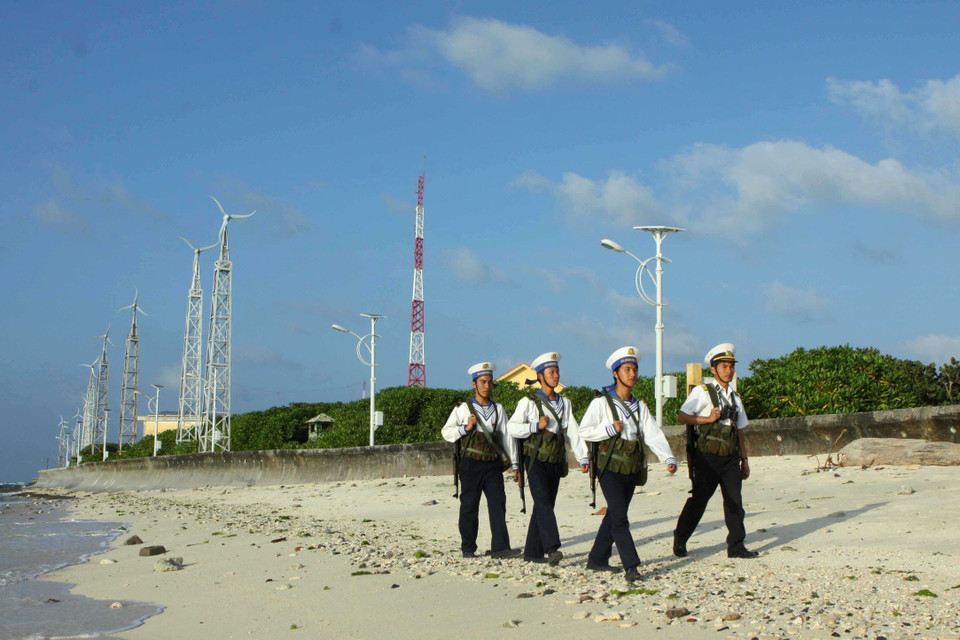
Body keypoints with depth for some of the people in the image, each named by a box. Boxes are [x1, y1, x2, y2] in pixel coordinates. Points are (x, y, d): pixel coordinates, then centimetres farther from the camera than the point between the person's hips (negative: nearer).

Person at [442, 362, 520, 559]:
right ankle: (468, 548, 12)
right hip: (471, 463, -2)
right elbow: (446, 432, 6)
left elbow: (507, 436, 15)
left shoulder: (498, 409, 14)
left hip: (493, 464, 2)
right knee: (469, 506, 1)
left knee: (498, 503, -8)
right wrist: (466, 428, -10)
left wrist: (514, 464, 11)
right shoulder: (463, 409, 6)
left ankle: (500, 547, -12)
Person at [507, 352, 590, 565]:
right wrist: (536, 426, -17)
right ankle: (552, 548, -28)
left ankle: (532, 552, 13)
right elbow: (512, 428, -5)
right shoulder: (529, 402, -1)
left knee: (545, 505, 6)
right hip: (536, 460, -5)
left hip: (556, 462, 5)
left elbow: (573, 432, 5)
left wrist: (583, 458, -5)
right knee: (543, 502, -19)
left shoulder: (564, 403, 13)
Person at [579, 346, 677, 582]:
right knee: (619, 518, -13)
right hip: (610, 469, -6)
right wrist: (611, 429, -15)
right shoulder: (602, 402, -3)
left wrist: (669, 459, -12)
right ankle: (631, 566, -15)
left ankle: (597, 559, 23)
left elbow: (654, 435, 1)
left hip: (632, 471, 6)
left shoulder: (639, 406, 12)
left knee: (614, 516, 11)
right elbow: (584, 431, -5)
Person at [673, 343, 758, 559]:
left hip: (730, 458, 5)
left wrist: (744, 459, 17)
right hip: (708, 457, -5)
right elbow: (682, 416, -5)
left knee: (734, 501, -1)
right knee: (699, 499, 0)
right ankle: (680, 540, 17)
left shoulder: (735, 398, 18)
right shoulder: (702, 392, 0)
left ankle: (736, 546, 3)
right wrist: (708, 419, -15)